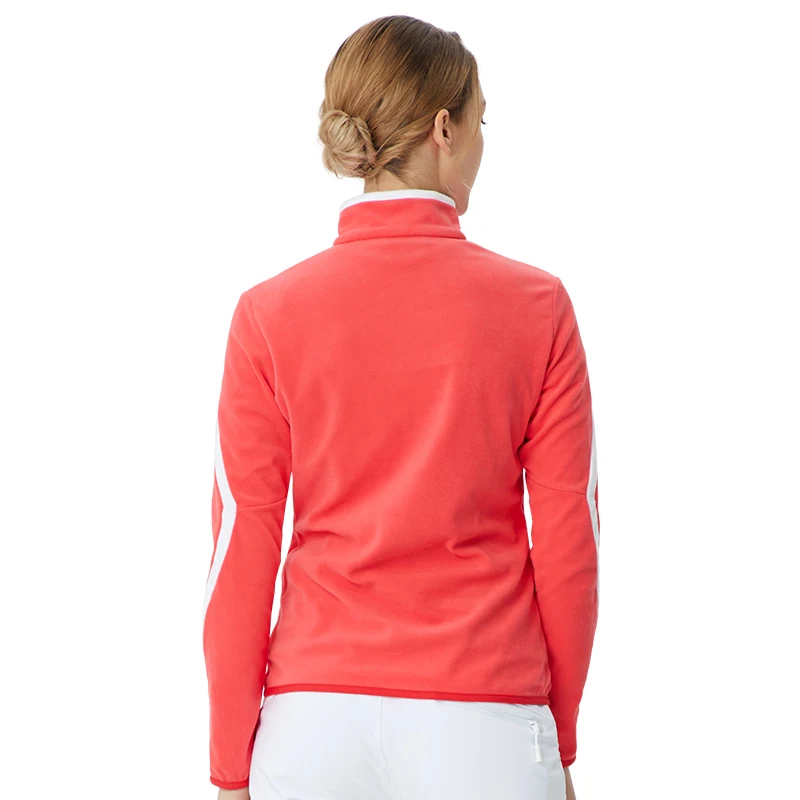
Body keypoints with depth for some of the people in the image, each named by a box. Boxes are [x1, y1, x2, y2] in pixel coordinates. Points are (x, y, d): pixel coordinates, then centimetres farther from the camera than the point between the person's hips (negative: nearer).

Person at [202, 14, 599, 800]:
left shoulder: (269, 315, -2)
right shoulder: (536, 307, -2)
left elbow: (242, 550, -2)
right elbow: (568, 544, -1)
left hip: (314, 720, 1)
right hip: (486, 725, -1)